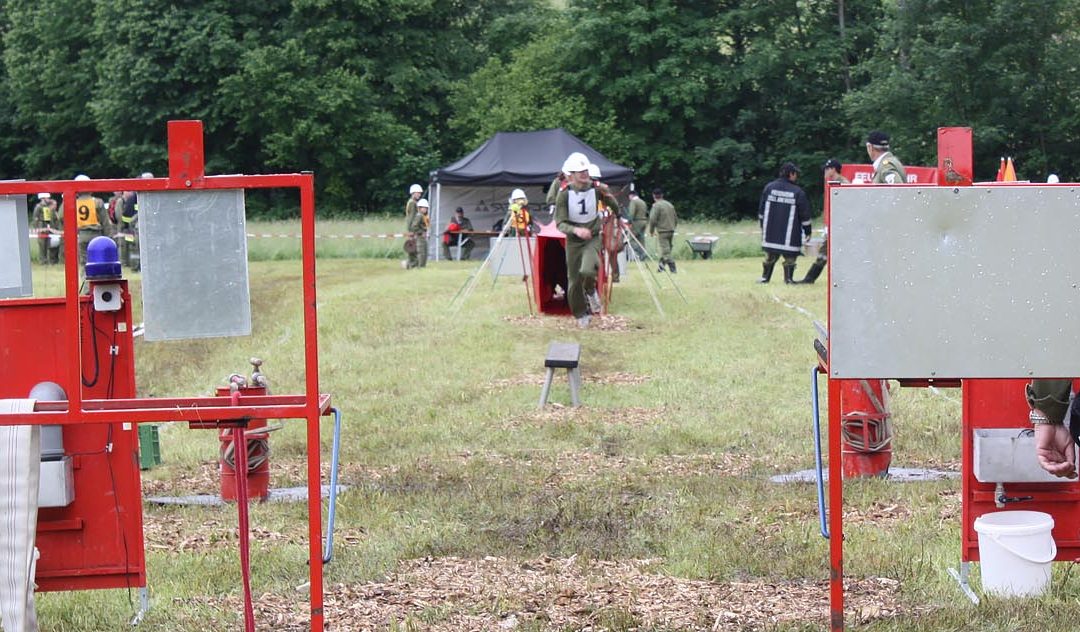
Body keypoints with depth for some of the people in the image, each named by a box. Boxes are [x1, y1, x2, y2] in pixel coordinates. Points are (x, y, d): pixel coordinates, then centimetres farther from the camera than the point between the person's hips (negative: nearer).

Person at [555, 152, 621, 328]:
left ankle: (591, 292, 8)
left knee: (587, 271, -27)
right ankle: (580, 315, 29)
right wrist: (576, 230, -32)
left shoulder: (596, 189, -9)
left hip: (593, 238, -1)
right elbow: (560, 223, -20)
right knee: (574, 280, 6)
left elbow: (615, 208, 13)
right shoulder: (564, 195, -15)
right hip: (573, 241, 1)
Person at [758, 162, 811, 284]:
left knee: (770, 255, 14)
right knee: (789, 256, 4)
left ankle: (765, 277, 19)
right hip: (790, 233, -4)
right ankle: (788, 278, 6)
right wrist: (807, 231, 7)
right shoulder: (798, 192, -8)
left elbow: (761, 210, 8)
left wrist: (763, 225, 19)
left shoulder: (769, 187, 2)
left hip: (771, 231, 4)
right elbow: (804, 214, -3)